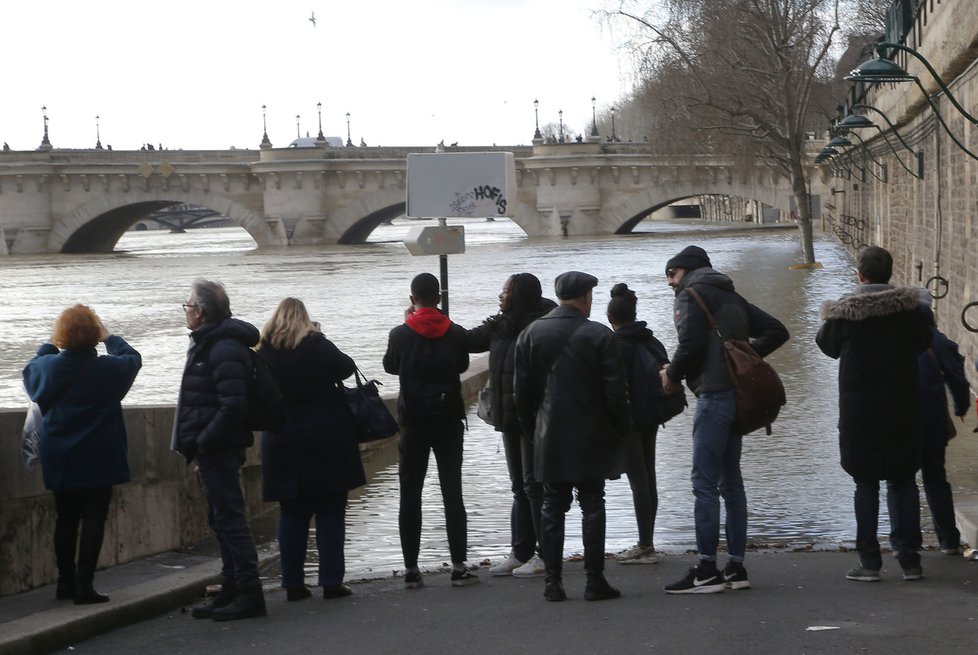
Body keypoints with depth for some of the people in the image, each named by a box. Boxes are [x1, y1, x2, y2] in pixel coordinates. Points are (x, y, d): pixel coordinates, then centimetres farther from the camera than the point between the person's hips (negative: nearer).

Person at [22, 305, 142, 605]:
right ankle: (84, 585, -6)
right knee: (93, 518, 0)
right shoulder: (108, 368, -12)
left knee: (65, 518, 14)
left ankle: (66, 582, 19)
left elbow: (31, 368, 18)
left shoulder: (49, 366, -6)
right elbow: (132, 358, 10)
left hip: (59, 460, 3)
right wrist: (108, 337, 20)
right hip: (98, 460, -3)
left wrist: (50, 345, 24)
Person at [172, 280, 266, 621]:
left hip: (219, 450, -11)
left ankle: (249, 594, -7)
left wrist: (203, 441, -19)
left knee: (229, 519, -9)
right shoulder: (208, 344, 18)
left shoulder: (224, 349, -17)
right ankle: (233, 591, 21)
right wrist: (201, 443, 16)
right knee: (223, 519, 14)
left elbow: (233, 406, -25)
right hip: (214, 450, 11)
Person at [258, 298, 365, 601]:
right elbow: (347, 367, -2)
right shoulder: (315, 345, -10)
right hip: (327, 438, -3)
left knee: (292, 513, 10)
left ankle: (293, 583, 9)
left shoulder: (264, 352, 0)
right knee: (330, 510, 5)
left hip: (282, 440, 3)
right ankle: (331, 580, 2)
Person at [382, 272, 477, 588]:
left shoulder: (400, 334, -8)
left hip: (413, 421, -1)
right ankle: (459, 565, 0)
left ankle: (411, 568, 3)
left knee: (410, 495, 5)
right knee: (452, 493, 4)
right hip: (447, 419, 1)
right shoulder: (456, 333, -3)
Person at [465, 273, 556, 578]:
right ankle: (520, 553, 20)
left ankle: (546, 555, 1)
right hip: (511, 418, 9)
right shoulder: (501, 326, 10)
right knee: (520, 486, 13)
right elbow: (467, 340, 16)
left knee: (535, 484, -5)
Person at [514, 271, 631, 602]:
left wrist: (532, 429, 16)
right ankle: (594, 580, 1)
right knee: (592, 506, 2)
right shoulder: (601, 336, -8)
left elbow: (521, 390, 6)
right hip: (590, 437, -3)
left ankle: (552, 581, 6)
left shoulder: (531, 334, 3)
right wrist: (621, 429, 4)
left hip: (549, 438, 3)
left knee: (552, 507, 8)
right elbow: (615, 391, -9)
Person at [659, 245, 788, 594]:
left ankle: (706, 570, -10)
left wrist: (672, 375, 0)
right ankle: (735, 567, 13)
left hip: (714, 395, -9)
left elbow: (692, 344, -17)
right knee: (730, 481, 12)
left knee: (704, 483, -8)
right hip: (738, 393, 9)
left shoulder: (691, 296, -3)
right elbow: (776, 331, 20)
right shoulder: (731, 297, 22)